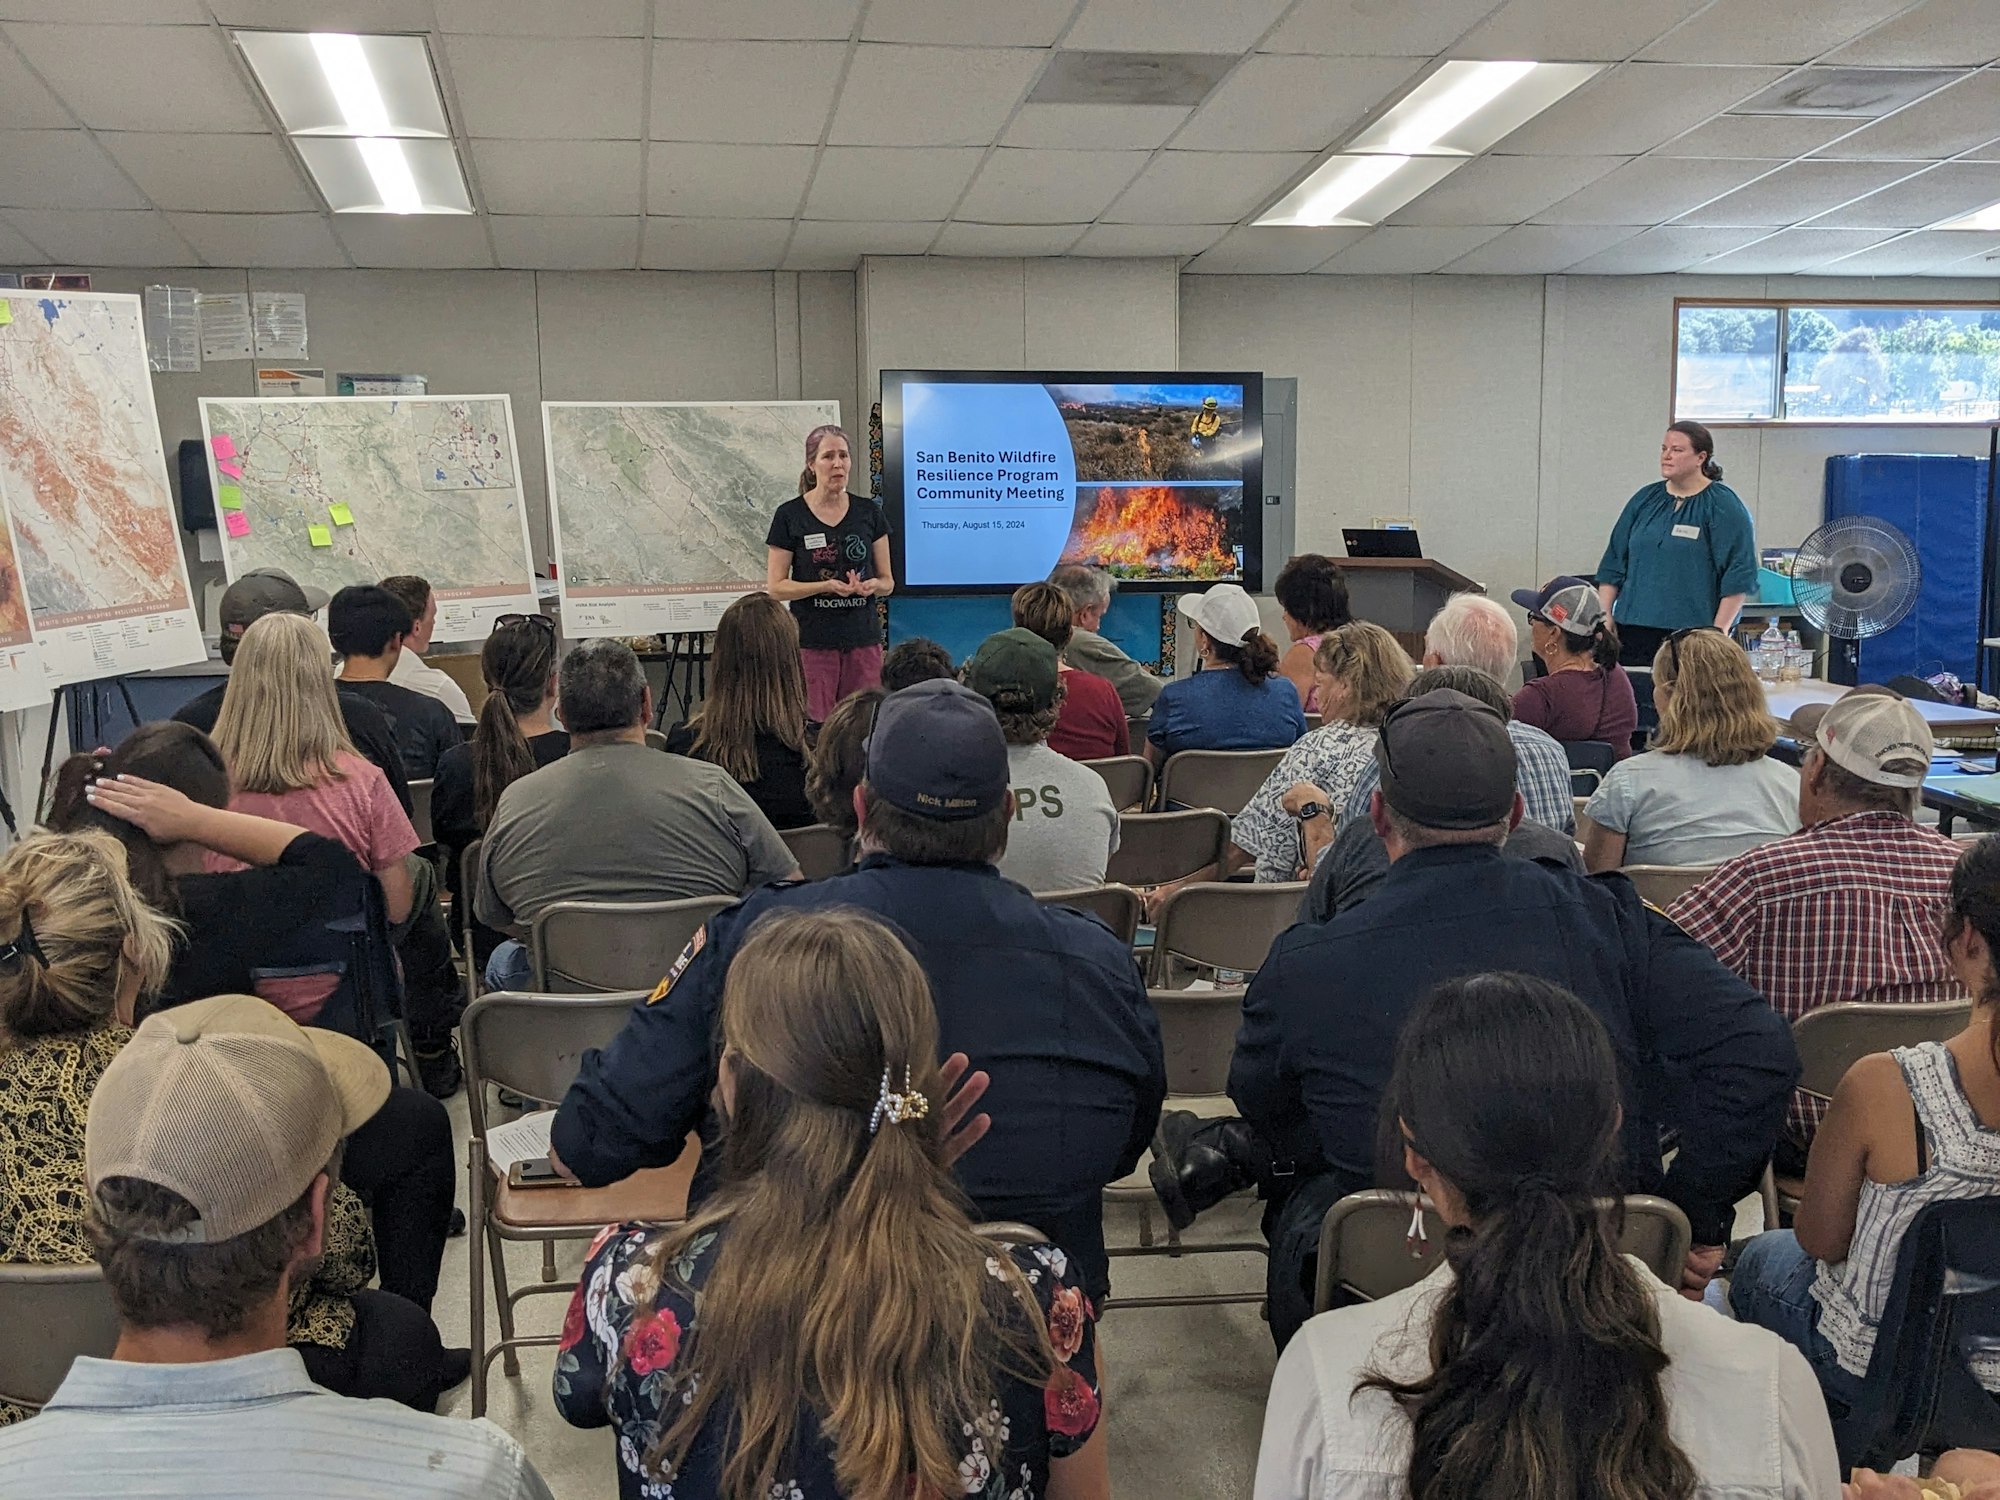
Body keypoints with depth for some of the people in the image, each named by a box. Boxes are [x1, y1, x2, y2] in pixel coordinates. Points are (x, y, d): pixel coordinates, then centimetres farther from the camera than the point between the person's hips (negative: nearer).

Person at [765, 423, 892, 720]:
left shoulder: (868, 512, 8)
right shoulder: (790, 515, -1)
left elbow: (888, 582, 12)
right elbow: (775, 587, -2)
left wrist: (872, 585, -12)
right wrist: (826, 586, -16)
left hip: (863, 640, 3)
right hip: (811, 642, -2)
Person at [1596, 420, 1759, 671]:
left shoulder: (1724, 507, -2)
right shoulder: (1644, 500, 14)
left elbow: (1738, 578, -7)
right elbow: (1613, 565, 16)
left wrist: (1718, 633, -13)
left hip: (1692, 638, -5)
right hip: (1632, 631, 5)